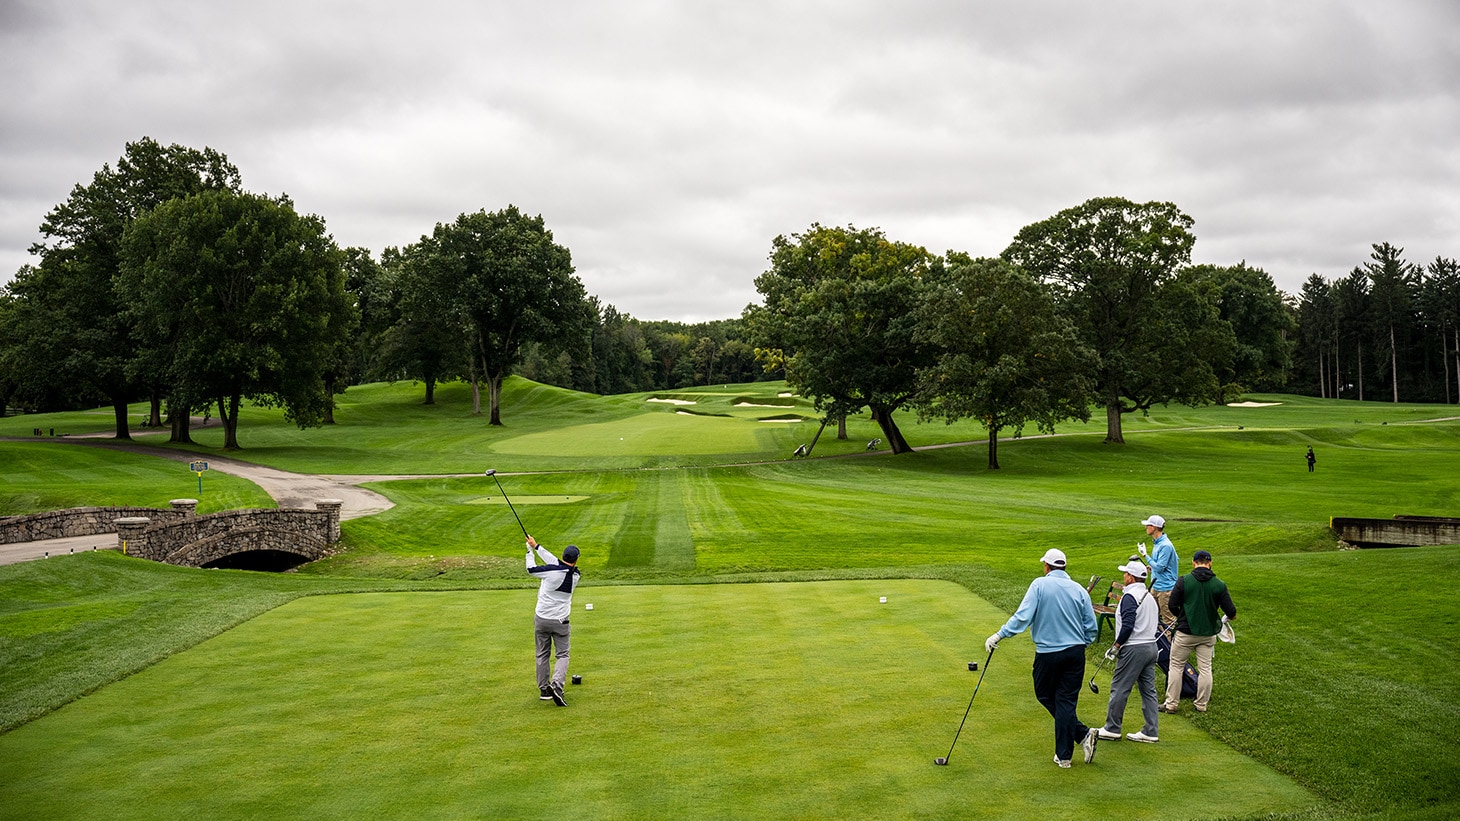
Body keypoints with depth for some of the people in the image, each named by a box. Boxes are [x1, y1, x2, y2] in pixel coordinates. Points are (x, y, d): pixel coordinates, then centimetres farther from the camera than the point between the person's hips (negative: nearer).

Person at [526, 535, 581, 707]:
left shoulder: (551, 571, -18)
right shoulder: (575, 575, -7)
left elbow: (531, 570, -3)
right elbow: (556, 563, 3)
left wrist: (530, 550, 13)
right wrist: (537, 546, 8)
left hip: (541, 619, 0)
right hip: (560, 622, 0)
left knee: (542, 654, 14)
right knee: (563, 655, 8)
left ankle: (544, 690, 18)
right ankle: (557, 685, -15)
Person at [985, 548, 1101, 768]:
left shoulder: (1040, 585, -7)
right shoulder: (1079, 589, 3)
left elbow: (1023, 616, -16)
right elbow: (1091, 629, 5)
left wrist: (999, 635, -12)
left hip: (1048, 653, -3)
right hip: (1075, 652, 3)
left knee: (1046, 696, 14)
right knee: (1067, 700, 7)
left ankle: (1083, 734, 5)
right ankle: (1064, 755, 5)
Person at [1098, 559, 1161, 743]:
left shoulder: (1130, 596, -13)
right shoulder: (1149, 596, 15)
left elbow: (1128, 625, -21)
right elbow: (1150, 623, 17)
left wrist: (1116, 645, -11)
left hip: (1133, 649, -9)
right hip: (1151, 646, 9)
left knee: (1119, 689, -1)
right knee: (1149, 690, 9)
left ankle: (1112, 729, 5)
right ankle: (1150, 732, 11)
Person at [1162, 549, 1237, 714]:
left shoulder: (1183, 581, -11)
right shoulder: (1219, 584, -6)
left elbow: (1172, 606, -8)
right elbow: (1230, 611, -5)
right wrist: (1230, 616, 19)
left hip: (1185, 632, -2)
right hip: (1208, 633, 2)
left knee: (1176, 667, 8)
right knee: (1205, 669, 12)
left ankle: (1171, 704, 10)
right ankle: (1202, 704, 19)